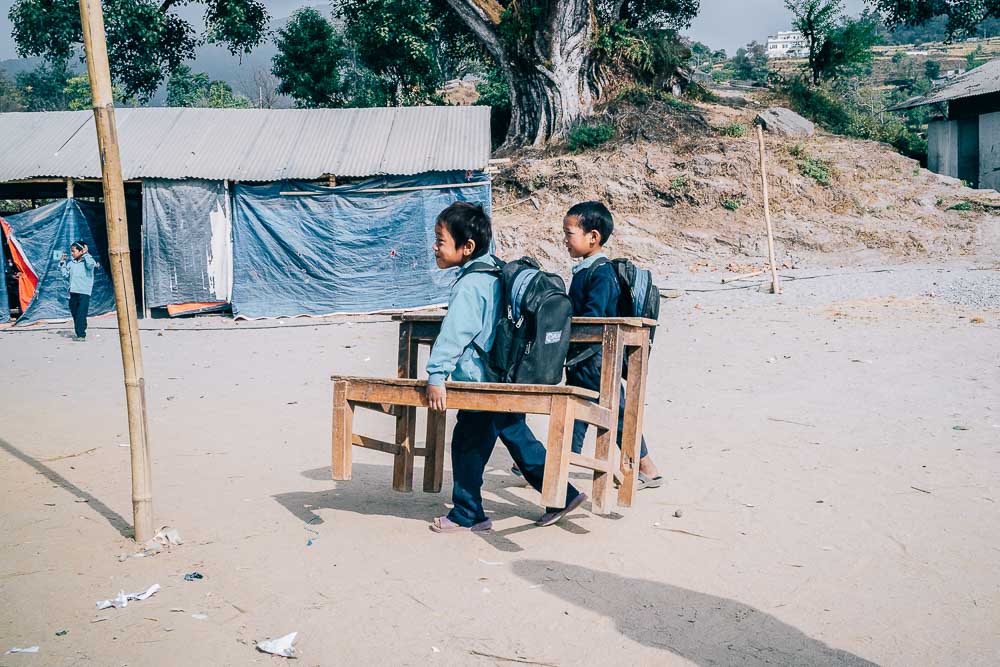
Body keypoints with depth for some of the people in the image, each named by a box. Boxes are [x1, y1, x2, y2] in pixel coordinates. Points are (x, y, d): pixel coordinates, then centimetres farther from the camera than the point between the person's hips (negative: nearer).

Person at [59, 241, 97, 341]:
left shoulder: (88, 260, -3)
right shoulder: (71, 262, 14)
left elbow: (90, 265, -26)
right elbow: (65, 274, 15)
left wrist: (85, 254, -17)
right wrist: (62, 262, 11)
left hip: (84, 292, -7)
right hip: (73, 292, 7)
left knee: (81, 315, -10)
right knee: (74, 313, 10)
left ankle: (81, 335, -9)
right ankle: (79, 334, 17)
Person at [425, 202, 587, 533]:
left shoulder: (469, 285, -18)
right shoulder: (493, 271, 11)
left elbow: (454, 334, -25)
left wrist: (436, 376, -26)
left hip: (483, 382, -10)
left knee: (467, 445, 3)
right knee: (519, 438, 17)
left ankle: (467, 514, 15)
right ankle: (563, 494, 21)